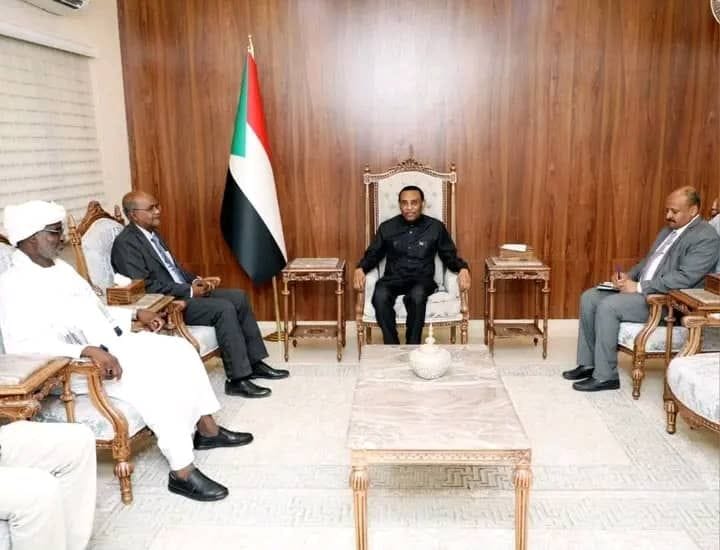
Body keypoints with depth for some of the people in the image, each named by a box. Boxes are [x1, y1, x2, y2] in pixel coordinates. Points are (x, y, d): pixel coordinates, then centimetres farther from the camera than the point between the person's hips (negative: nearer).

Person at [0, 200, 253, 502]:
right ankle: (182, 472, -19)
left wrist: (137, 313, 10)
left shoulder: (60, 267, 14)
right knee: (155, 381, -27)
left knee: (179, 350, -3)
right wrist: (89, 351, -36)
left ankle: (207, 429, 8)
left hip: (114, 342, 9)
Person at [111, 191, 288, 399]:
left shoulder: (152, 234, 16)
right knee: (224, 309, -25)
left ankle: (255, 363, 4)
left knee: (239, 297, -1)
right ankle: (238, 379, -18)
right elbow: (145, 287, -22)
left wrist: (195, 280, 3)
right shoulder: (125, 243, -14)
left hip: (183, 292, 10)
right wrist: (189, 291, -19)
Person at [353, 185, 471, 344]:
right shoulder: (387, 227, 11)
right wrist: (360, 268, -7)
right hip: (393, 279, 1)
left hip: (422, 280, -1)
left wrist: (462, 268, -11)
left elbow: (449, 257, 11)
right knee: (380, 296, -34)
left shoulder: (436, 227, 8)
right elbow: (373, 254, 15)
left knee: (417, 295, -38)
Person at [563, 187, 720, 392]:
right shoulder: (668, 230, 16)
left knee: (608, 306, -27)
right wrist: (627, 277, 2)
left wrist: (638, 287, -23)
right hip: (641, 289, 10)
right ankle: (587, 363, 4)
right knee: (589, 297, -2)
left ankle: (605, 376, -16)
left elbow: (684, 278, -23)